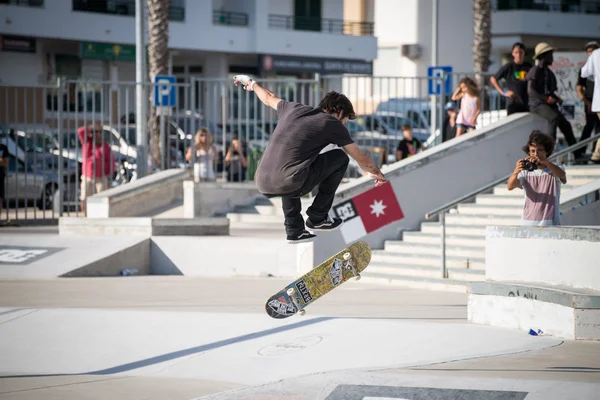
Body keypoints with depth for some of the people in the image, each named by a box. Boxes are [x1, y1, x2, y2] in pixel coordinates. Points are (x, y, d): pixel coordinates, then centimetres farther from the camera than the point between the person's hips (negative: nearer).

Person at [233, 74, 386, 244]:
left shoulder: (294, 108, 20)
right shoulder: (333, 123, 8)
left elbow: (269, 98, 42)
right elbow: (362, 160, 17)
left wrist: (252, 84, 63)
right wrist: (377, 173, 37)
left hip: (262, 184, 6)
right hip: (288, 185, -6)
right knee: (340, 157, 14)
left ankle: (294, 230, 32)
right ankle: (317, 218, 19)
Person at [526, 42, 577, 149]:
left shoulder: (548, 72, 17)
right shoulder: (535, 71, -7)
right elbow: (530, 91, -16)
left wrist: (557, 99, 4)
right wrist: (548, 99, -20)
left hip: (548, 104, 8)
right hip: (537, 104, -8)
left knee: (565, 124, -1)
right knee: (554, 117, -33)